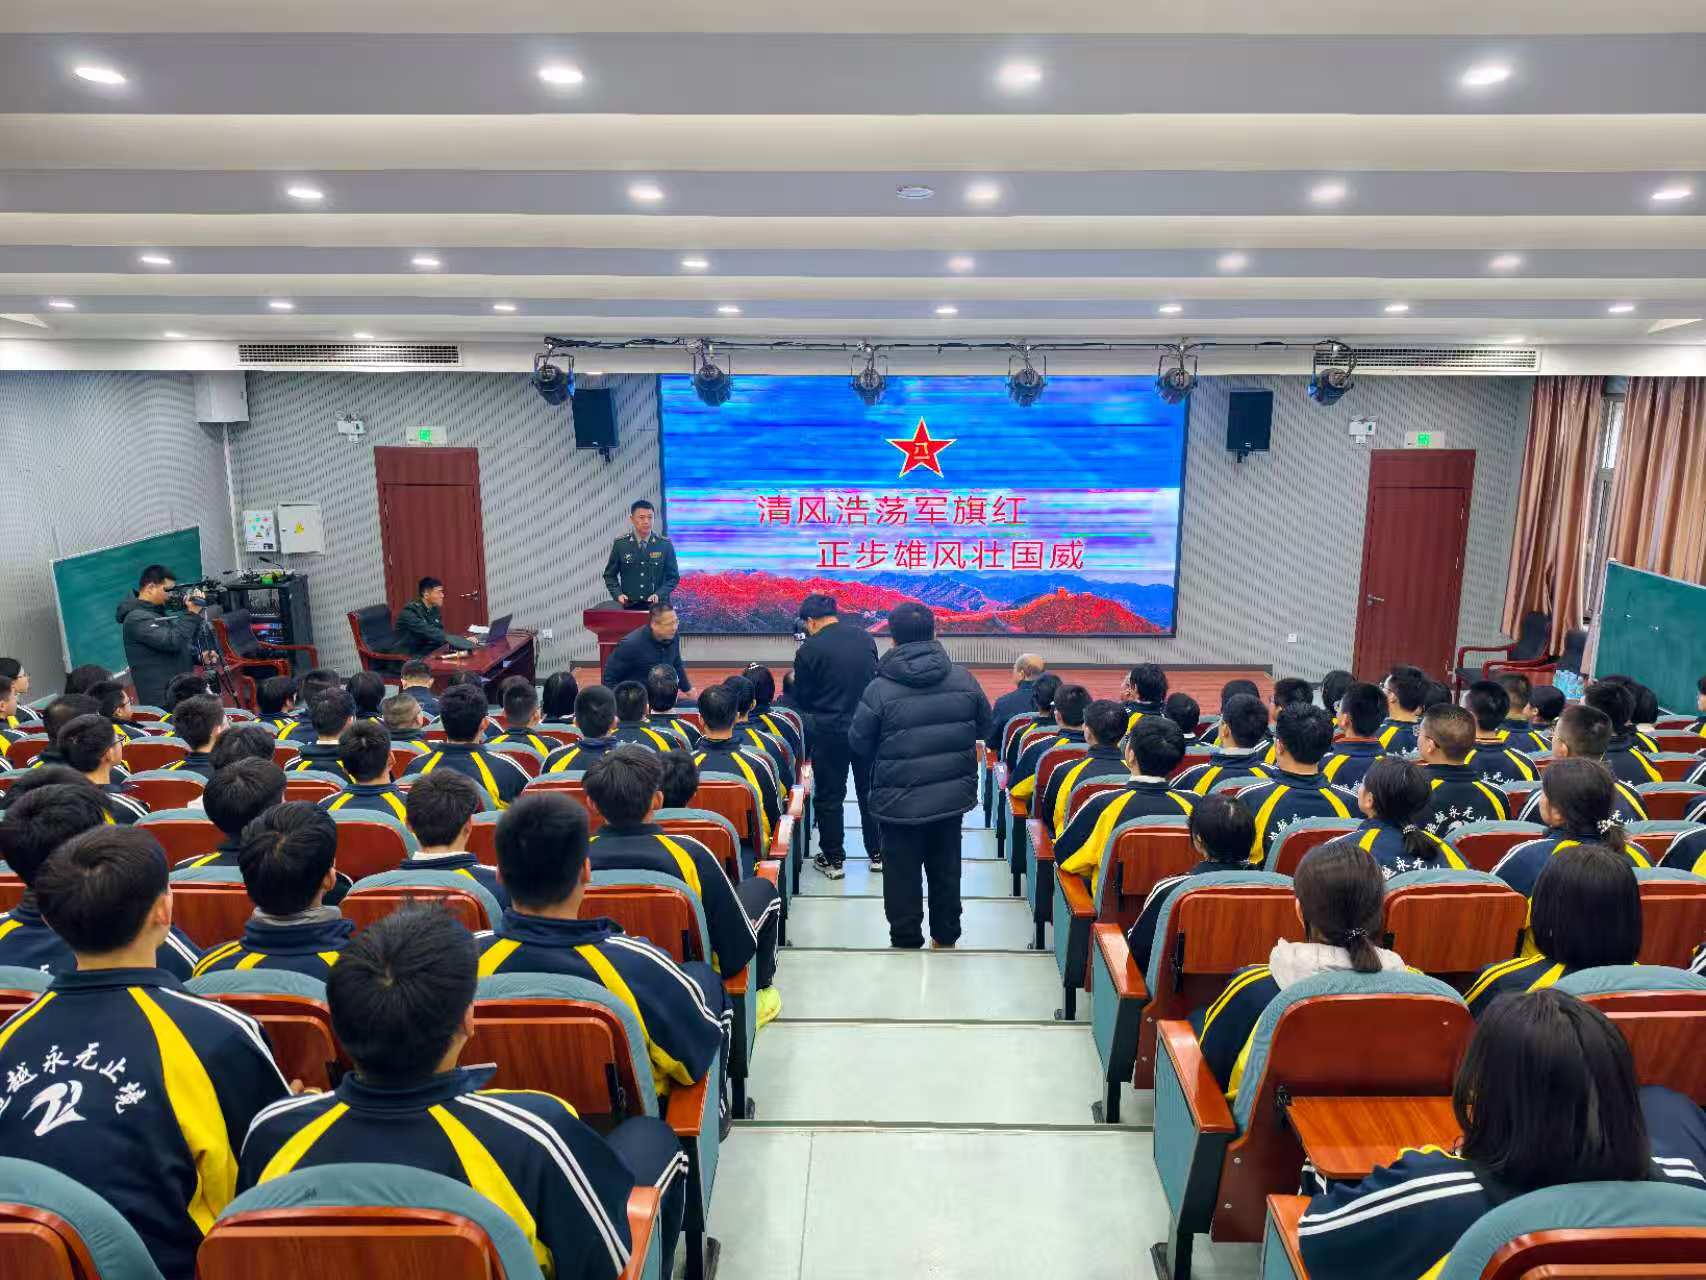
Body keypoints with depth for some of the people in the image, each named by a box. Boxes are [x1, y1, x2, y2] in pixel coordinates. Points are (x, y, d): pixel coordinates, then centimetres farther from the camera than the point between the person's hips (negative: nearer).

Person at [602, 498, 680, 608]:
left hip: (657, 607, 0)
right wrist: (617, 594, -8)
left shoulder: (665, 544, 1)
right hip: (628, 606, 0)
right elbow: (609, 575, 10)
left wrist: (659, 595, -12)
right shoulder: (620, 544, 3)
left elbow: (673, 577, 5)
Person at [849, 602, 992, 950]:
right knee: (946, 867, 19)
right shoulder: (964, 679, -7)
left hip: (900, 801, -3)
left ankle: (906, 940, 24)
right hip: (953, 795, 4)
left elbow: (859, 744, -8)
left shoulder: (880, 688, -17)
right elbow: (985, 728, 5)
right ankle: (945, 937, 33)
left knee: (902, 873, 12)